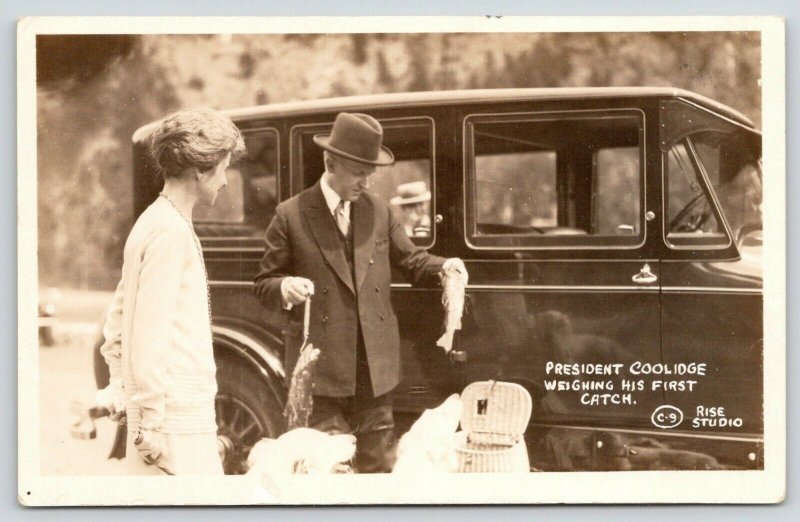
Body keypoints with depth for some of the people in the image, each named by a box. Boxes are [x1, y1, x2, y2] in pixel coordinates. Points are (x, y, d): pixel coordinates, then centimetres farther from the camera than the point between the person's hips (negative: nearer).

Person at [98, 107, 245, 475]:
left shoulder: (154, 223, 15)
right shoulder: (170, 231, -15)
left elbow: (117, 321, 21)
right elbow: (149, 336, -20)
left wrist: (121, 389, 23)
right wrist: (150, 422, -19)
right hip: (177, 418, -10)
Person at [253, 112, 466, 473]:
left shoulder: (378, 211, 9)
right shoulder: (291, 215, -2)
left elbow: (410, 260, 16)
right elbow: (264, 283, 2)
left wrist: (443, 266, -5)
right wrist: (285, 287, -20)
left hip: (375, 362, 4)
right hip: (323, 363, -4)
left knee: (378, 461, 11)